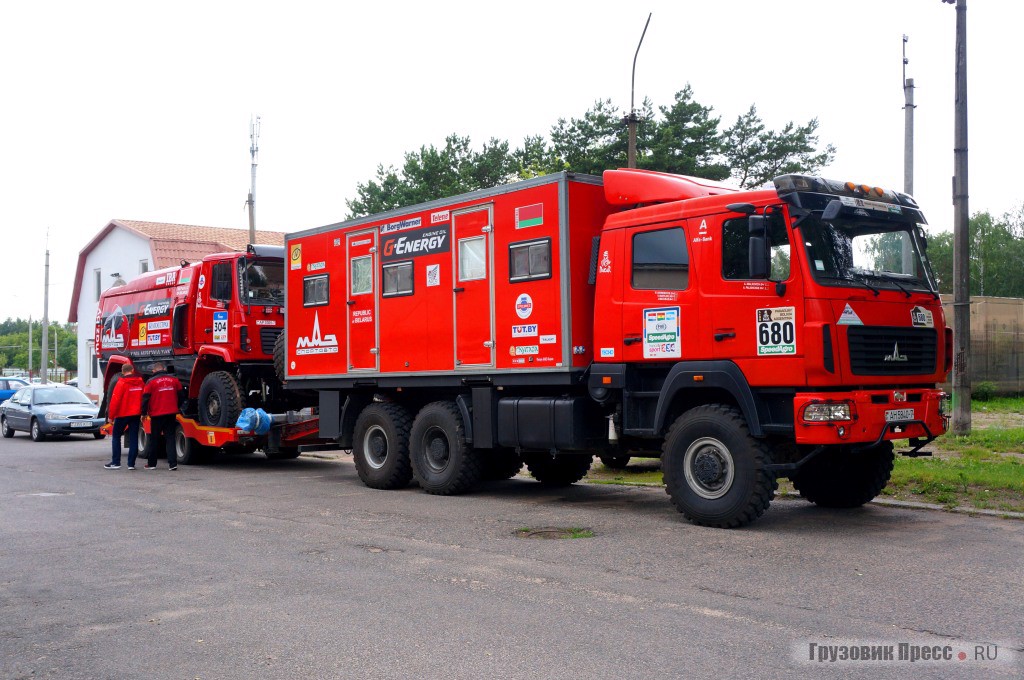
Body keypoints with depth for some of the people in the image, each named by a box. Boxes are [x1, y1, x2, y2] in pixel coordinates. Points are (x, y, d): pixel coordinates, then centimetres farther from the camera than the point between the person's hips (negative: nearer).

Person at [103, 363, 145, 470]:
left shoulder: (121, 383, -11)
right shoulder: (141, 382, 3)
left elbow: (115, 400, -13)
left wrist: (111, 416, -7)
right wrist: (143, 413, 18)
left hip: (122, 414, -4)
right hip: (136, 414, 4)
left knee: (116, 436, 7)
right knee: (133, 438, 6)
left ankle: (116, 462, 3)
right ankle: (131, 464, 3)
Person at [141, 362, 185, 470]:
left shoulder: (151, 381, -6)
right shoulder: (174, 380, 3)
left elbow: (145, 398, -6)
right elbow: (181, 395, 11)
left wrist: (144, 413, 3)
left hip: (157, 415, -2)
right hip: (171, 413, 2)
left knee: (154, 439, 10)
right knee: (170, 438, 5)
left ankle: (151, 463, 17)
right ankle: (173, 463, -5)